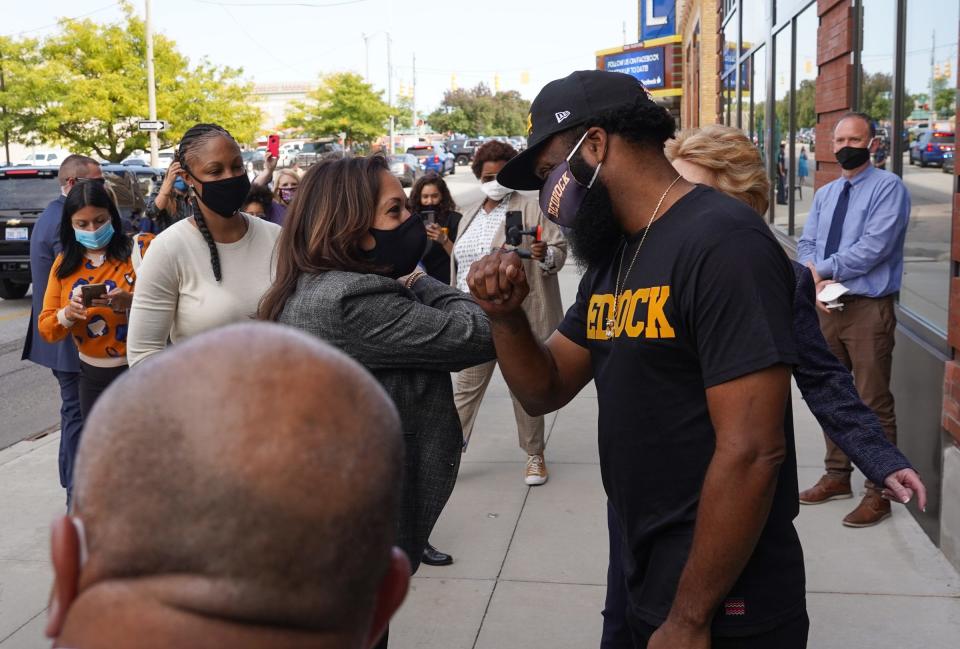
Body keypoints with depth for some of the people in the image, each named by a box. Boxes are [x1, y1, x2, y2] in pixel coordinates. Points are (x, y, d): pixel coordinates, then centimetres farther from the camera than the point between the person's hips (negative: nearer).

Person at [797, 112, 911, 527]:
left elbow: (873, 248, -19)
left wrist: (823, 269, -13)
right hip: (827, 305, 7)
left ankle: (878, 492, 8)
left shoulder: (888, 188, -9)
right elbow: (806, 246, 7)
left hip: (868, 309, -7)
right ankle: (837, 476, 31)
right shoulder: (824, 194, 14)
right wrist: (816, 281, -12)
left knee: (874, 403, -2)